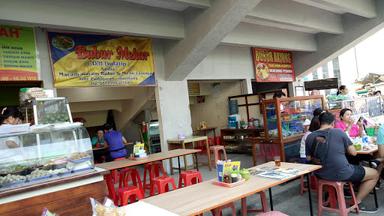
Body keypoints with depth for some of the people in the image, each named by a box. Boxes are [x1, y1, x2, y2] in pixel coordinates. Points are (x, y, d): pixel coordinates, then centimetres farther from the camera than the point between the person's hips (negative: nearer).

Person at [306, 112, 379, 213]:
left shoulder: (310, 137, -2)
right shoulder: (339, 132, -8)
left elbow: (309, 158, 5)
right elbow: (353, 153, -2)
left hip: (320, 175, 5)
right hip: (341, 174, -5)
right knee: (375, 174, 18)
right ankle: (357, 203, 19)